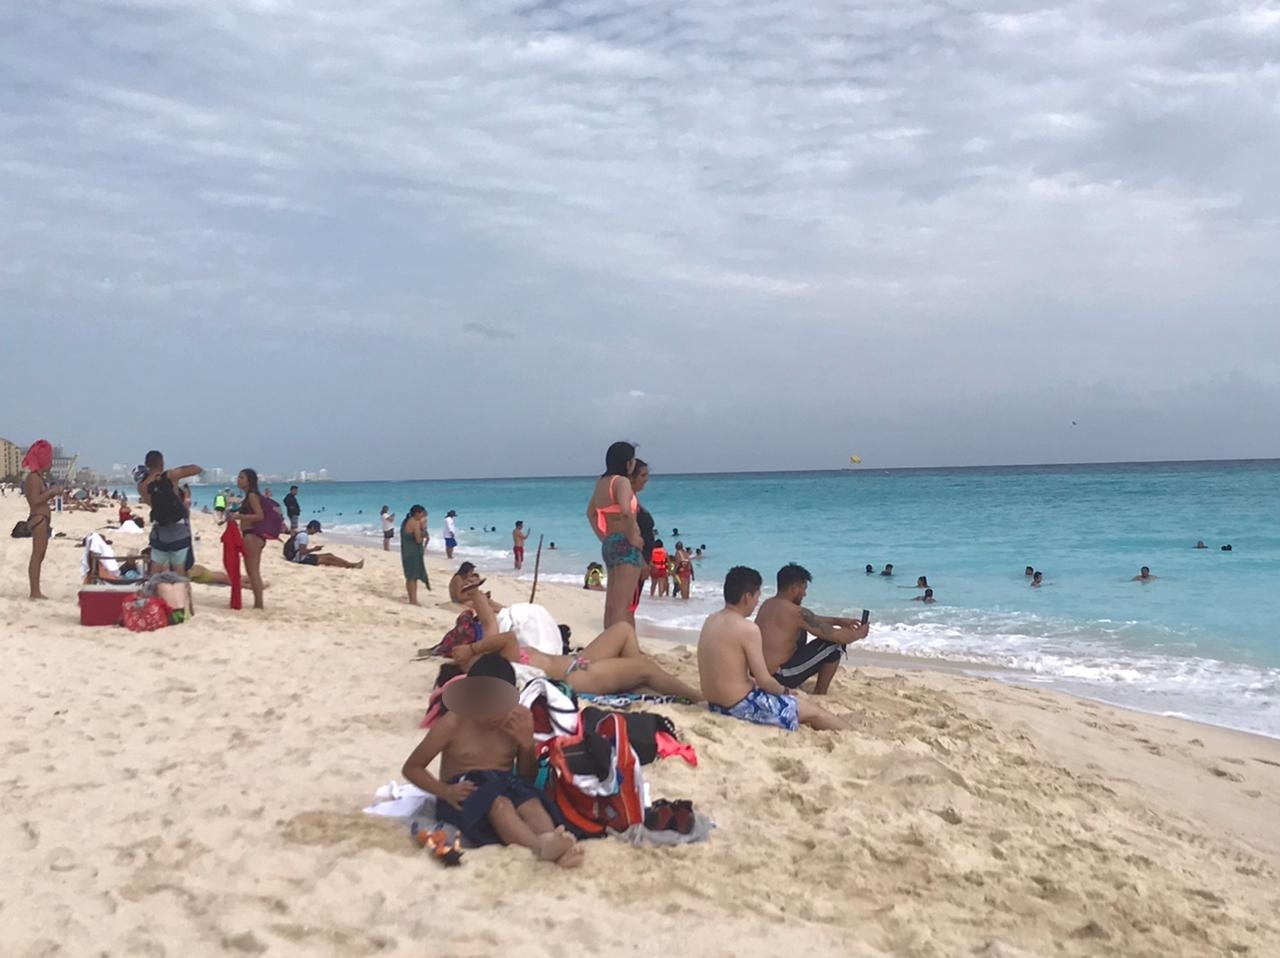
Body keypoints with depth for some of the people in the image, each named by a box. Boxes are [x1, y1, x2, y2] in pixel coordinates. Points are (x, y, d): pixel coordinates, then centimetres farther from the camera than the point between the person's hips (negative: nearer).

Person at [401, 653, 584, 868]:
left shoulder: (521, 717, 4)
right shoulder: (453, 723, -6)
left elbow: (529, 778, 11)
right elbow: (411, 768, 1)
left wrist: (527, 745, -10)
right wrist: (445, 791, -16)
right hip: (467, 793, -4)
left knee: (532, 802, -33)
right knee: (499, 804, -38)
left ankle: (554, 845, -65)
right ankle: (540, 846, -68)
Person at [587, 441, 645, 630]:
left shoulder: (601, 482, 14)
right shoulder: (622, 481, -12)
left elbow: (591, 512, 27)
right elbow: (625, 511, -30)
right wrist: (633, 537, -18)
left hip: (608, 544, 9)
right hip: (625, 544, -9)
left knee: (611, 604, 14)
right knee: (621, 606, -11)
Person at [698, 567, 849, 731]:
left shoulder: (710, 620, 5)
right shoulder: (748, 628, -20)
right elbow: (764, 681, -16)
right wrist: (783, 690, 2)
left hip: (716, 704, 9)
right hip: (741, 706, -9)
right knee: (813, 711, 8)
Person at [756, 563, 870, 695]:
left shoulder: (768, 604, 9)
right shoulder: (796, 612, -18)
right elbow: (836, 635, -13)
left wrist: (839, 621, 24)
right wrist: (858, 634, 7)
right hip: (778, 677, -9)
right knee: (835, 643, -1)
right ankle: (820, 694, 11)